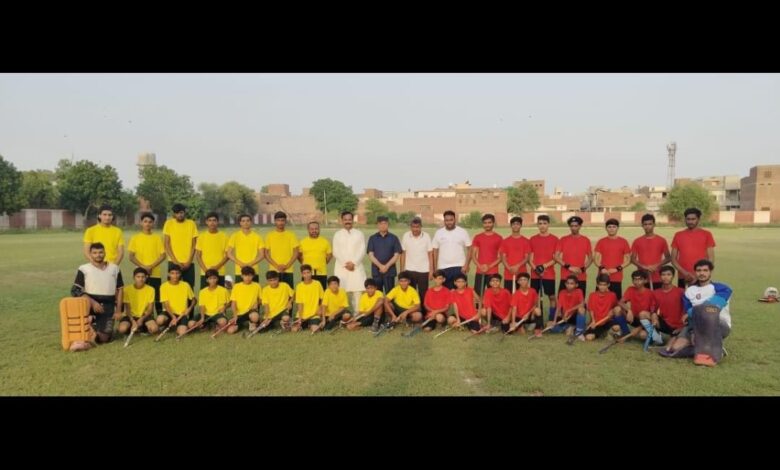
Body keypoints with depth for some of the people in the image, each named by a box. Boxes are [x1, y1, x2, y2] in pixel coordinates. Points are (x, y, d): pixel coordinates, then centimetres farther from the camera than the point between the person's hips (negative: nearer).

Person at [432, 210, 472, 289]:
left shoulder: (463, 232, -1)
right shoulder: (438, 233, 3)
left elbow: (470, 249, 0)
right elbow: (435, 251, 6)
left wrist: (466, 265, -10)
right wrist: (435, 268, 1)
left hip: (459, 267, -2)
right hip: (443, 268, 2)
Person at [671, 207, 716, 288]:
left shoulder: (706, 234, 4)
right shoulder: (678, 235, 8)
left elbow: (711, 258, 1)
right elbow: (673, 259, 6)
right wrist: (684, 272, -8)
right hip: (683, 278, 1)